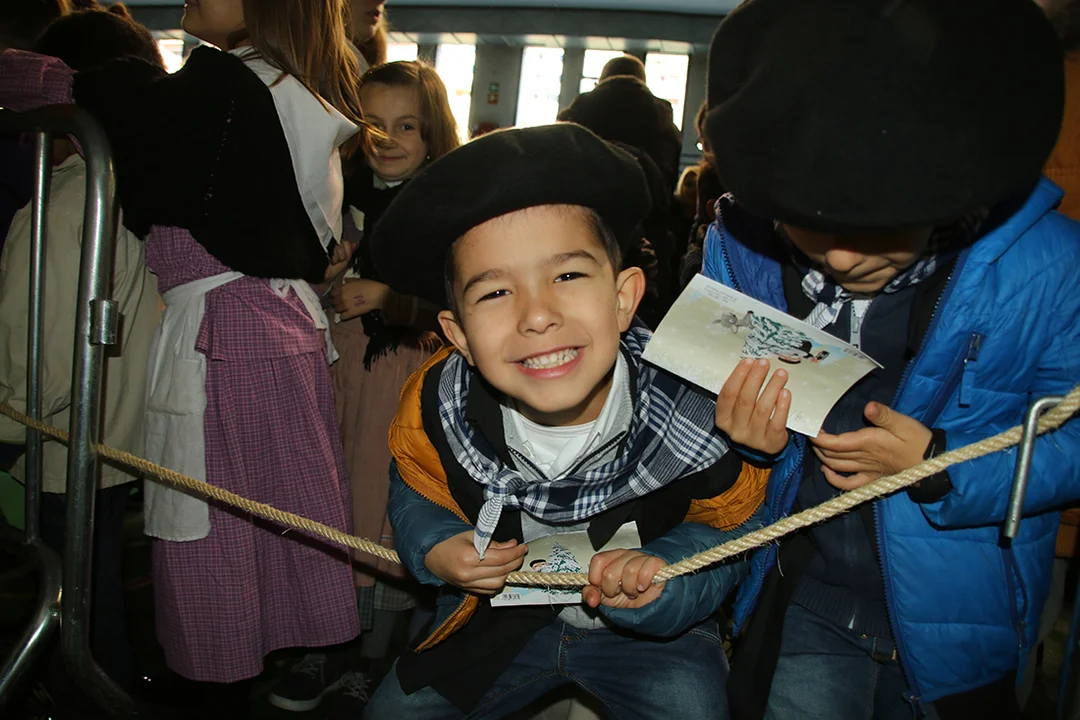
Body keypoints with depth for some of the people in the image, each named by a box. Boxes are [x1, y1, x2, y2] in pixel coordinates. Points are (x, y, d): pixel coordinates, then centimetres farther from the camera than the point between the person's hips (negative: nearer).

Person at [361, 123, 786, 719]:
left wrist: (659, 576, -32)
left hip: (652, 627, -1)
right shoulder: (433, 408, -24)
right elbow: (416, 496, -2)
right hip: (498, 615, 2)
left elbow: (723, 534, -13)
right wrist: (435, 550, -22)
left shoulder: (697, 415, -31)